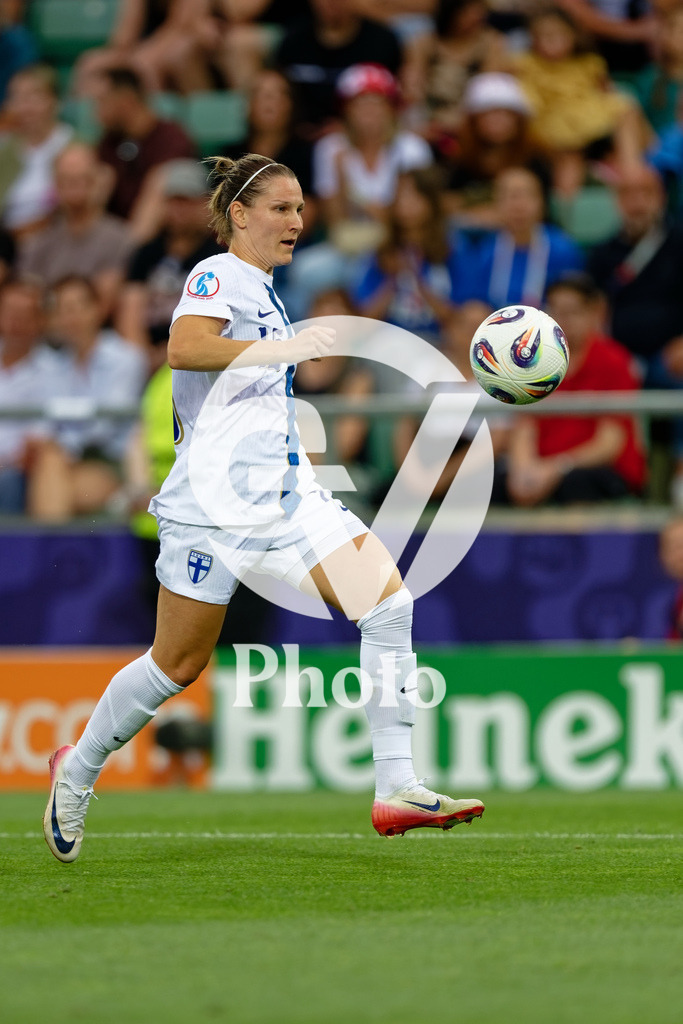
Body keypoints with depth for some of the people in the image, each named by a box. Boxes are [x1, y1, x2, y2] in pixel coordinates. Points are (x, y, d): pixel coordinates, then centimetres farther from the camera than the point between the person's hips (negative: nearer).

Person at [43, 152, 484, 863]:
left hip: (285, 495, 8)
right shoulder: (217, 275, -7)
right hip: (216, 501, -8)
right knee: (178, 664, 0)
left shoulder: (262, 290, 21)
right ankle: (76, 772, 24)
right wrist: (287, 347, -29)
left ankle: (396, 789, -14)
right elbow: (183, 348, -28)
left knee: (388, 597, -10)